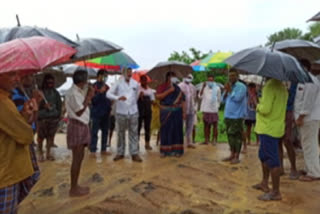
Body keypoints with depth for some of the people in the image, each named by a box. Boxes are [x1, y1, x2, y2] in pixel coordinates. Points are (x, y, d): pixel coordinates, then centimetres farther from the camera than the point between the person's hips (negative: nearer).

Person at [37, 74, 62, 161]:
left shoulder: (56, 93, 10)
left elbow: (59, 105, 11)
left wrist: (59, 115, 6)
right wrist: (43, 105, -19)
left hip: (54, 118, 3)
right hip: (42, 118, -2)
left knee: (51, 136, 5)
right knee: (41, 136, 2)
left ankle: (48, 152, 19)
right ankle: (40, 153, 20)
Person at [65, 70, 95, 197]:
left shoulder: (79, 91, 13)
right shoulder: (73, 92, -16)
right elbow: (79, 111, -20)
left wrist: (88, 97, 8)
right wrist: (89, 97, -14)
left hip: (82, 126, 10)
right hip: (77, 126, -10)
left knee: (79, 157, 15)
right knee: (77, 158, -4)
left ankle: (75, 185, 25)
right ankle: (73, 189, 7)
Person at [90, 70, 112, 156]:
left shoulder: (106, 86, 11)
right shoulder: (94, 86, -6)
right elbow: (93, 100, -14)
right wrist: (100, 92, -24)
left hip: (106, 113, 6)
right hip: (97, 113, -6)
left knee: (105, 131, 10)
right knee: (94, 132, -3)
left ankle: (103, 149, 20)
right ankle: (93, 150, 3)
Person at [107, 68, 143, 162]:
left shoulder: (136, 84, 5)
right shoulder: (118, 83, -3)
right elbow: (108, 94, -8)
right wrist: (118, 98, -24)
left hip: (133, 112, 2)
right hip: (121, 112, -1)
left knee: (134, 133, 2)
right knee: (120, 133, 8)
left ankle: (134, 154, 8)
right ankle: (120, 153, 20)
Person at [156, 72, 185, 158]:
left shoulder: (177, 88, 11)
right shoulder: (162, 87, 3)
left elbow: (182, 100, 10)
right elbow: (157, 96, -12)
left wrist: (183, 112, 2)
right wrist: (169, 90, -15)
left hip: (177, 112, 3)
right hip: (166, 112, -2)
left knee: (177, 130, 2)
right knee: (165, 130, -1)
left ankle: (176, 150, 11)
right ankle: (164, 150, 7)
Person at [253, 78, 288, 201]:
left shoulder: (270, 86, -19)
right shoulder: (281, 86, 12)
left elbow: (265, 109, -24)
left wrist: (258, 106, -5)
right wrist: (262, 102, 7)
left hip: (268, 129, -10)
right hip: (276, 127, 10)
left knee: (272, 160, -3)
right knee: (264, 155, 22)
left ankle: (276, 192, 7)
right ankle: (264, 183, 34)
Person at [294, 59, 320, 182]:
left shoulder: (310, 81, -14)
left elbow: (308, 101, -20)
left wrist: (301, 117, -18)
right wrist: (299, 116, 16)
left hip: (309, 118, -10)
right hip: (306, 118, 10)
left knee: (309, 146, -4)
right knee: (308, 145, 15)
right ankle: (310, 169, 26)